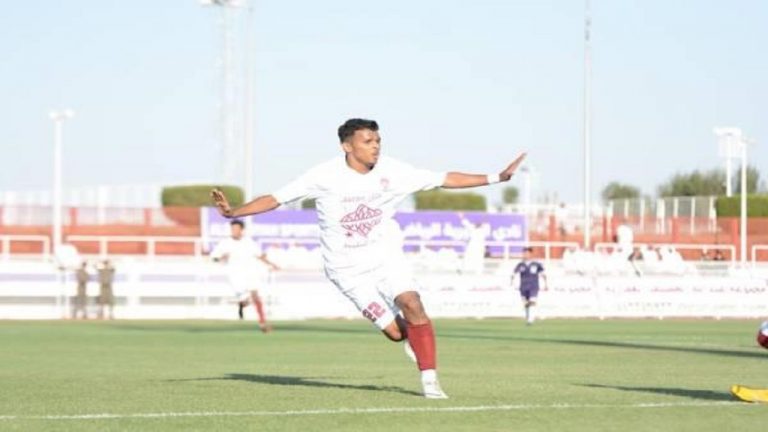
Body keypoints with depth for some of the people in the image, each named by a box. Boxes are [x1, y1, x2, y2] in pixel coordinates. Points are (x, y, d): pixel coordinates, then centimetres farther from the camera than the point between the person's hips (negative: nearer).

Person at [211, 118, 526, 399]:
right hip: (348, 269, -2)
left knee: (412, 306, -23)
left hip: (386, 257, 3)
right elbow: (275, 199, -10)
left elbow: (446, 179, -1)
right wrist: (233, 212, -20)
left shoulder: (391, 171, -6)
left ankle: (430, 381, -14)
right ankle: (413, 338, 27)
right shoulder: (325, 176, -13)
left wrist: (497, 177, -5)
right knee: (396, 332, -11)